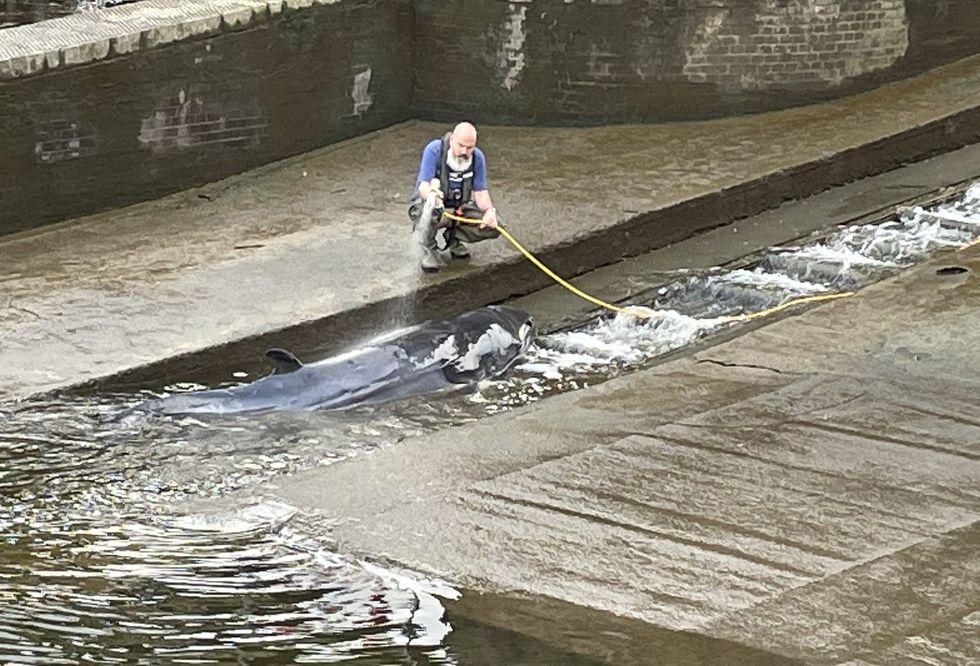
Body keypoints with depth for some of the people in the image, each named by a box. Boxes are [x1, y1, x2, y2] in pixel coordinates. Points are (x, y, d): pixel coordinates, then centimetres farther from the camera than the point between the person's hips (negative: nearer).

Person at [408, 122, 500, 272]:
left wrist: (490, 210, -28)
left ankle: (453, 238, 13)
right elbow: (423, 186, -30)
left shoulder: (477, 157, -10)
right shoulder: (434, 150, -24)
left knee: (493, 225, -15)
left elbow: (480, 192, -6)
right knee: (432, 211, -41)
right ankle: (429, 250, -10)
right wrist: (430, 193, -56)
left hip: (459, 209, 5)